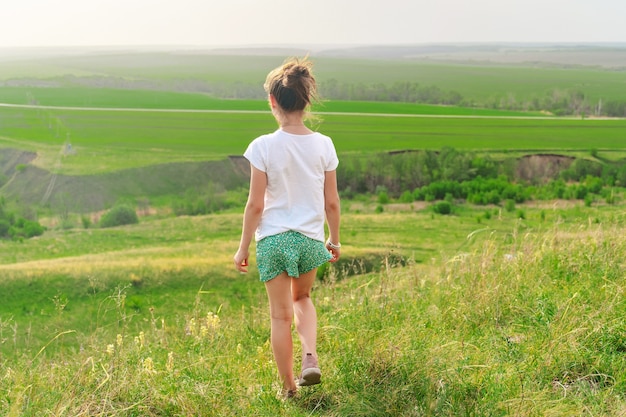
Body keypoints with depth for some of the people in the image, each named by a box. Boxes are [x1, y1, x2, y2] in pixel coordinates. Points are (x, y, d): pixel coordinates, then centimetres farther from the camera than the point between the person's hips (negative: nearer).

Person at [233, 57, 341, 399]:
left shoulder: (263, 147, -14)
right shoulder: (323, 145, -6)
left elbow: (255, 205, -11)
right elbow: (331, 202, 0)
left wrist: (243, 247, 1)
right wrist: (335, 239, 16)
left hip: (273, 239, -2)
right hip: (310, 238, 3)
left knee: (280, 314, 12)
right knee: (302, 298, 29)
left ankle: (289, 387, 22)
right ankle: (310, 357, 7)